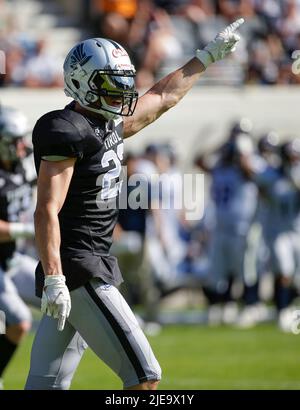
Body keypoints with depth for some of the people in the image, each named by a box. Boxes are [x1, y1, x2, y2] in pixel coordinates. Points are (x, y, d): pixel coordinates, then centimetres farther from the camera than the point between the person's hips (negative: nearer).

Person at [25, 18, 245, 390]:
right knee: (144, 376, -12)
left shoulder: (110, 126, 15)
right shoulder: (68, 132, -13)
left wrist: (208, 56, 37)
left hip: (94, 269, 10)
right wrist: (54, 279, -26)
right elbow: (47, 212, -19)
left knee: (47, 386, 7)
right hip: (79, 274, -10)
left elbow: (162, 97, 31)